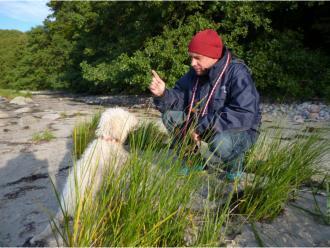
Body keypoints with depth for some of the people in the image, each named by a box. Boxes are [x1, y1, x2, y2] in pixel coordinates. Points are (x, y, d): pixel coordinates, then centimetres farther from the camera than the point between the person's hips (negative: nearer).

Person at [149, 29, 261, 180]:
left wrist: (202, 127, -34)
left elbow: (244, 115, -35)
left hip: (241, 131, -6)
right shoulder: (196, 72, -3)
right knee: (170, 115, -7)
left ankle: (234, 165, -3)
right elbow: (179, 98, -1)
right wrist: (163, 94, -24)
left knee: (220, 143, -40)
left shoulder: (237, 73, -25)